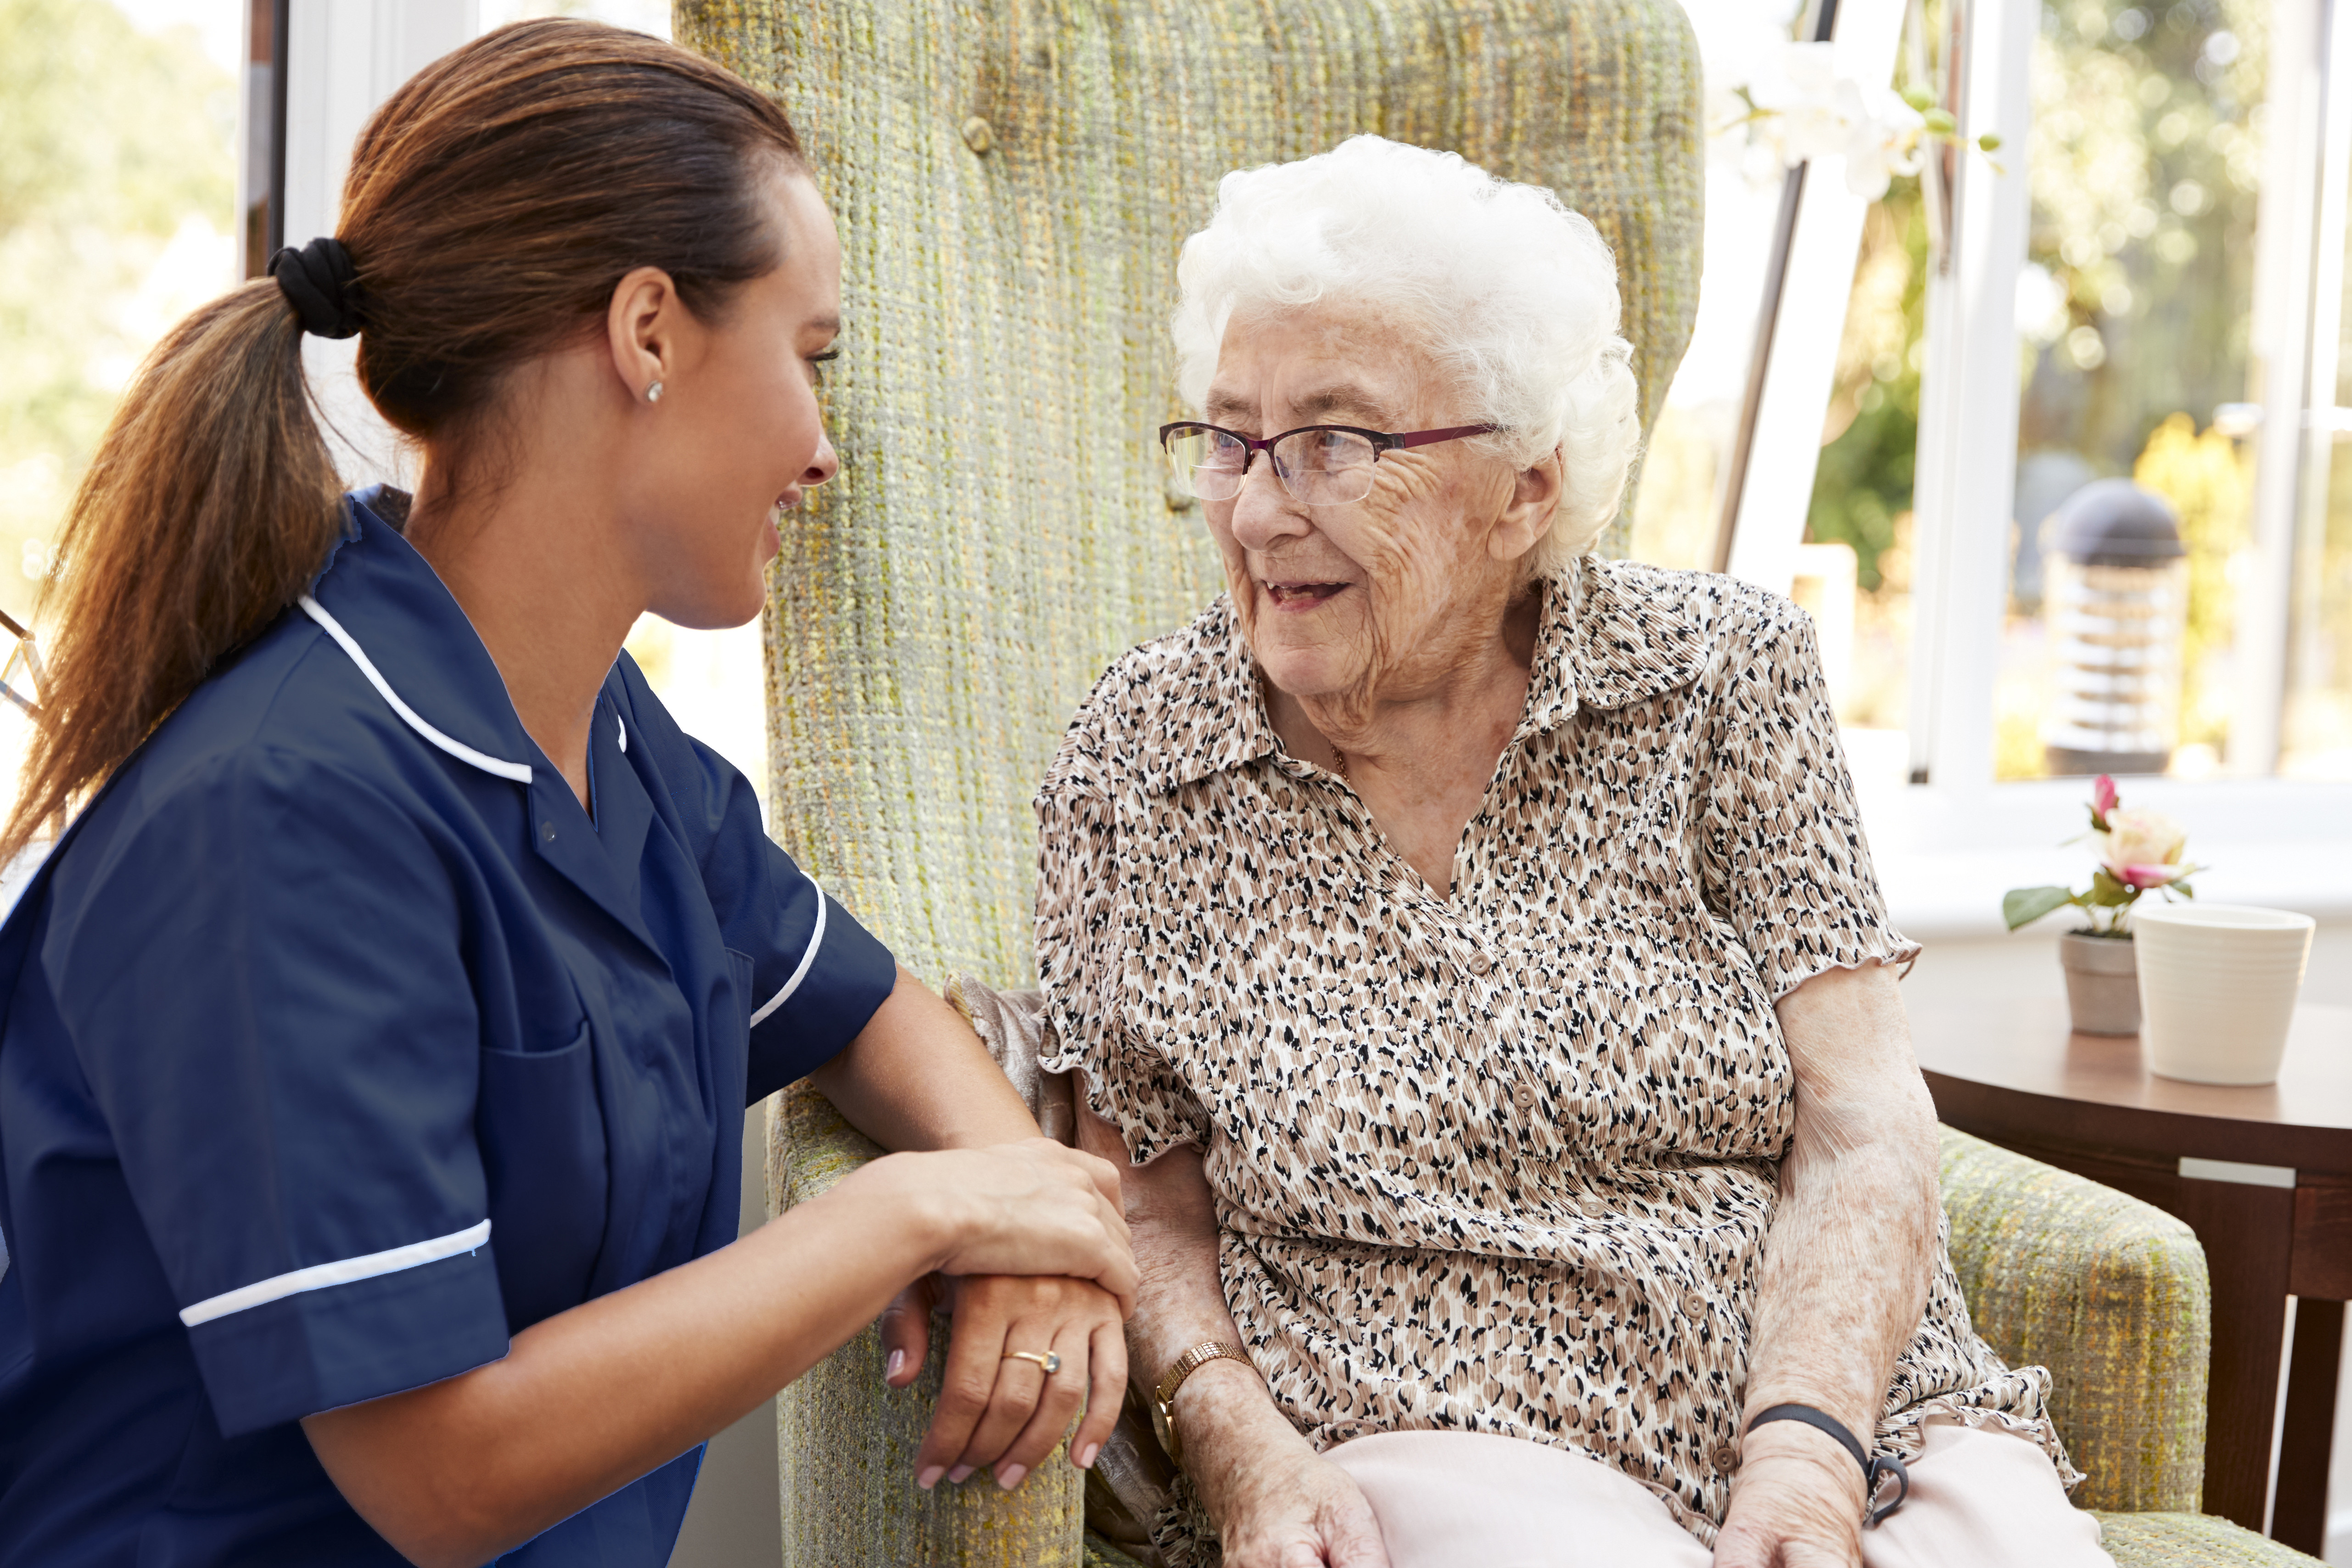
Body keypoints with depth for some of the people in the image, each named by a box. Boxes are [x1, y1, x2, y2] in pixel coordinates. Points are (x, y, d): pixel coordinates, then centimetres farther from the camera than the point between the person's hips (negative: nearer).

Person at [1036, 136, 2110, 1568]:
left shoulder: (1726, 673, 3)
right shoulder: (1136, 764, 3)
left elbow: (1861, 1129, -2)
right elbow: (1150, 1209, 7)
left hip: (1849, 1420, 2)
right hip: (1441, 1445, -2)